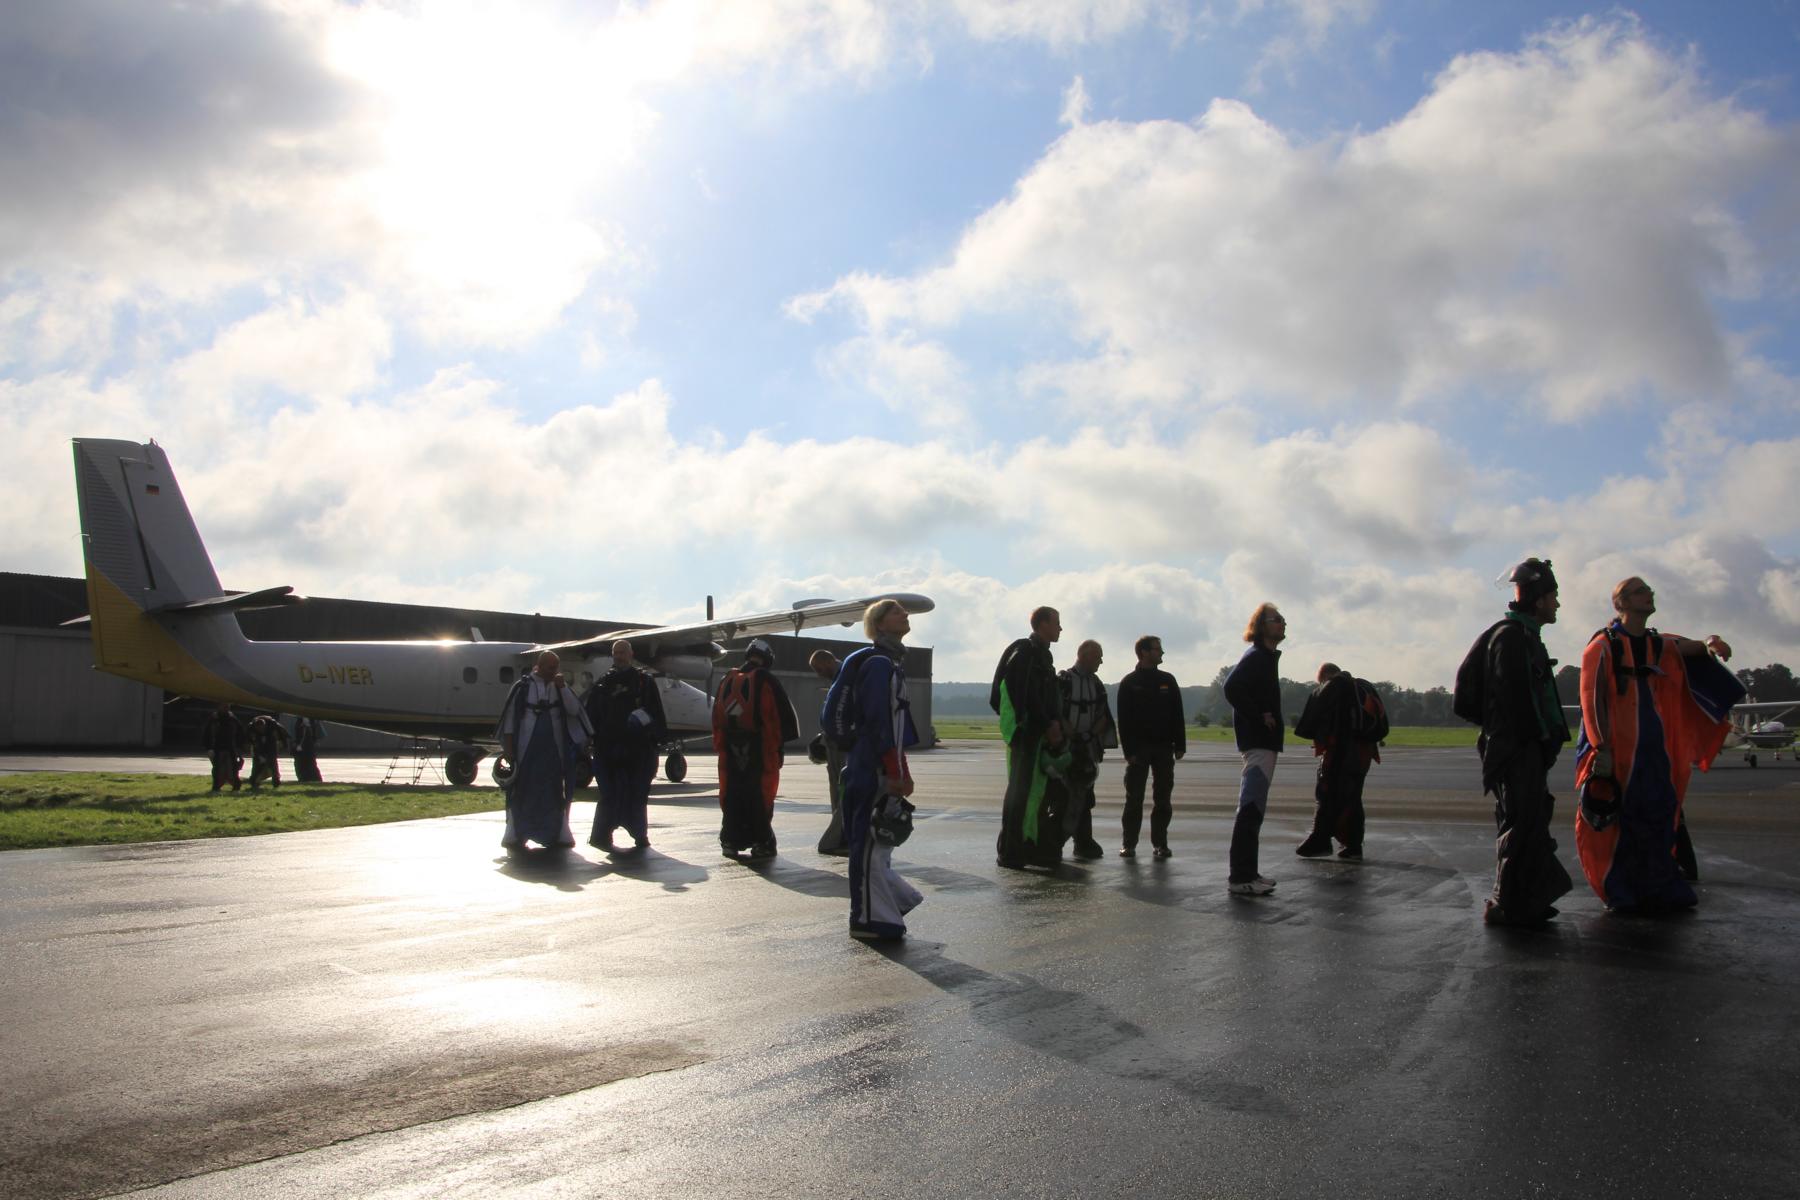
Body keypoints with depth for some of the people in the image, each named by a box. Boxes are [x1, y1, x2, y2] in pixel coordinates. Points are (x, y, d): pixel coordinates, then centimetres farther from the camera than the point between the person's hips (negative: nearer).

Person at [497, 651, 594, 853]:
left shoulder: (559, 686, 6)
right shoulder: (523, 686, -4)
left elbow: (574, 710, -6)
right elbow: (510, 717, -2)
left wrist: (562, 687, -15)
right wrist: (508, 746, -6)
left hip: (553, 750, 4)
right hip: (527, 749, -3)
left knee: (554, 792, 8)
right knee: (523, 792, 1)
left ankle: (556, 835, 14)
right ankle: (515, 836, 8)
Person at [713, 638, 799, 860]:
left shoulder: (728, 680, 11)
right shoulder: (767, 681, -5)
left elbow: (717, 716, 13)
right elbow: (783, 714, -8)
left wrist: (720, 745, 16)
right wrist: (779, 742, 0)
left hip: (730, 749, 4)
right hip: (760, 749, -4)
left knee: (732, 795, 10)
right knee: (760, 796, 1)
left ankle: (731, 841, 13)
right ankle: (761, 843, 2)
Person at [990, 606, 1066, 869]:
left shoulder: (1043, 654, 19)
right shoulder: (1025, 652, -11)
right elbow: (1028, 696, -18)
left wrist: (1054, 724, 5)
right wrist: (1048, 725, -14)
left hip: (1043, 734, 10)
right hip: (1027, 733, -10)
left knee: (1041, 789, 12)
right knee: (1022, 791, -7)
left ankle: (1042, 848, 18)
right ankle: (1010, 851, -2)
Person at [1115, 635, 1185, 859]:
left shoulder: (1167, 680, 8)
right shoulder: (1129, 683, -1)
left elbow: (1178, 715, 8)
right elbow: (1123, 720, -5)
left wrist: (1180, 745, 1)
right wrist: (1128, 750, -12)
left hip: (1163, 748, 3)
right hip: (1138, 748, -3)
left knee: (1162, 798, 4)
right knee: (1134, 798, 0)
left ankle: (1160, 843, 10)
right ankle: (1129, 844, 5)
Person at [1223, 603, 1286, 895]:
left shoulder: (1266, 657, 19)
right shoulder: (1256, 657, -12)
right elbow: (1231, 687, -27)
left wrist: (1273, 721, 11)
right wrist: (1259, 716, -20)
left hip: (1263, 742, 11)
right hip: (1258, 741, -11)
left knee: (1253, 808, 13)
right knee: (1251, 808, -11)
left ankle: (1246, 872, 20)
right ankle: (1241, 877, -11)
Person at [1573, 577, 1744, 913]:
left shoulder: (1659, 644, 13)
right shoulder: (1603, 646, -5)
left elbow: (1687, 648, -6)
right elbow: (1592, 700, -10)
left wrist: (1709, 644, -31)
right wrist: (1602, 749, -16)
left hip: (1656, 747, 6)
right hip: (1618, 747, -6)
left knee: (1659, 816, 8)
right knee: (1619, 819, -3)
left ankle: (1659, 891, 19)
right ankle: (1624, 893, 8)